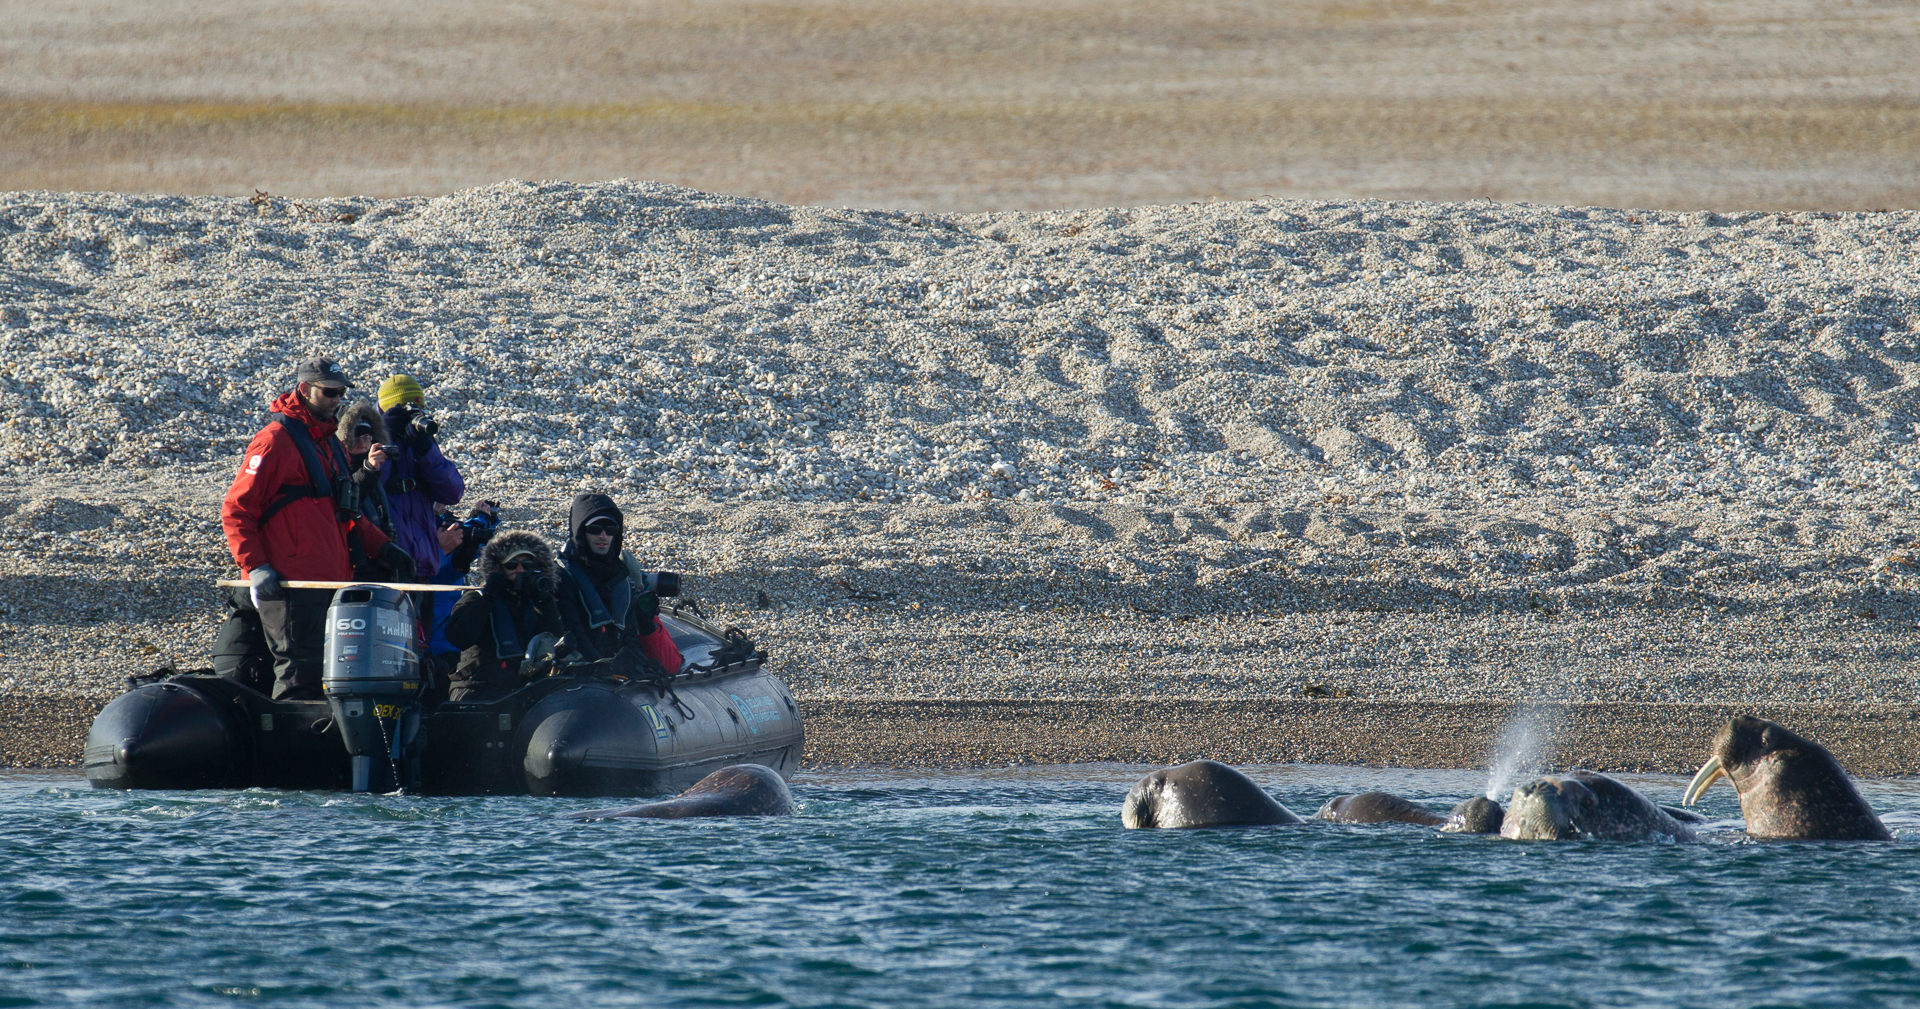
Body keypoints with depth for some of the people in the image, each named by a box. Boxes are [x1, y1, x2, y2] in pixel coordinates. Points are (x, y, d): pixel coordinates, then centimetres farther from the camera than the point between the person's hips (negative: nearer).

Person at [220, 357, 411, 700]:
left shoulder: (330, 445, 21)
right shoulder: (275, 441, -6)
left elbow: (346, 514, 31)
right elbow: (236, 511, -9)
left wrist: (381, 547, 16)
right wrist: (255, 568, -18)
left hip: (330, 581, 9)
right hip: (291, 585, -9)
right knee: (300, 672, -13)